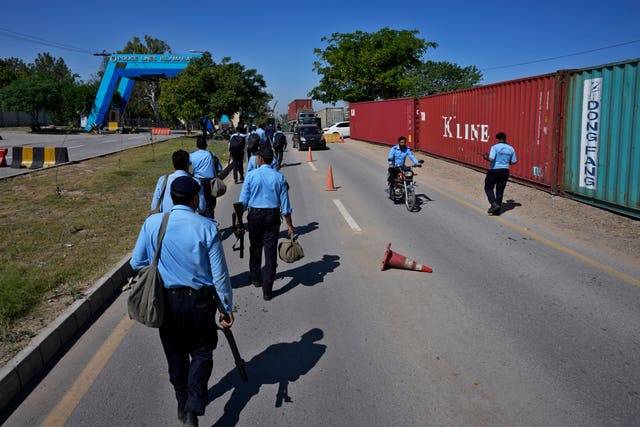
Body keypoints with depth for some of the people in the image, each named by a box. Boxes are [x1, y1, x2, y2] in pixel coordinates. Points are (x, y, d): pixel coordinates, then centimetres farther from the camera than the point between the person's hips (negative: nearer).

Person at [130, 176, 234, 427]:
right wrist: (227, 307, 0)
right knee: (201, 353, 17)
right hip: (199, 301, -2)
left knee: (175, 355, 21)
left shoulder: (152, 223, -7)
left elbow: (136, 263, 1)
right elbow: (220, 274, -11)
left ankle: (183, 404, 39)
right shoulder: (206, 227, -14)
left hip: (165, 301, 3)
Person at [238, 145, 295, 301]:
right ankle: (267, 290, 4)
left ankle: (255, 278, 40)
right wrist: (289, 225, 5)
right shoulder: (279, 177, -2)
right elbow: (285, 203, -1)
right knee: (270, 251, 3)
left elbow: (243, 201, -5)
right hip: (273, 216, 0)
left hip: (255, 215, 0)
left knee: (255, 247, 20)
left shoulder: (251, 175, -6)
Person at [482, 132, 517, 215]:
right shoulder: (511, 149, 6)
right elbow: (513, 162, 9)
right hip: (505, 171, 5)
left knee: (488, 188, 11)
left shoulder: (495, 147, -12)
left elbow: (491, 159, -22)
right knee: (500, 190, 11)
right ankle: (497, 210, 13)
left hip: (494, 170, -5)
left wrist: (486, 157, -2)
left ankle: (494, 204, -8)